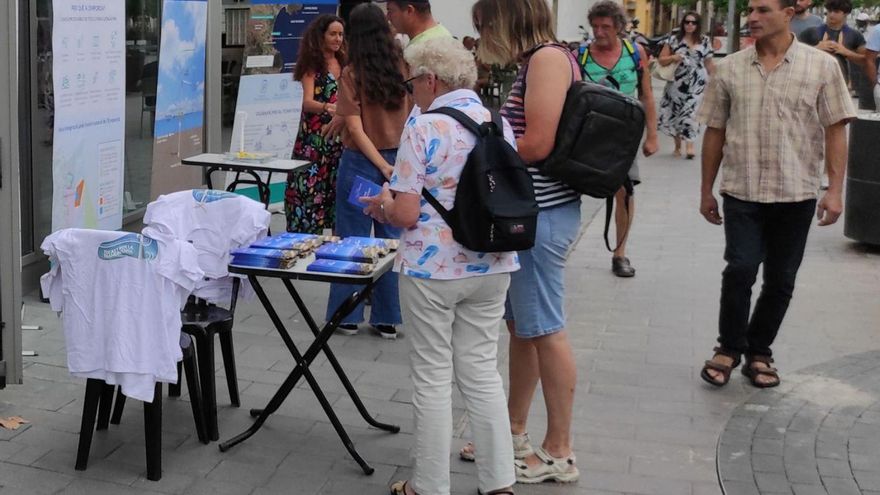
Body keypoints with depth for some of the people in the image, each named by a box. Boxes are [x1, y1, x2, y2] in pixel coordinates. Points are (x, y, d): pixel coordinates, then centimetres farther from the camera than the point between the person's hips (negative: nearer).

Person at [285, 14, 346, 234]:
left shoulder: (344, 63, 11)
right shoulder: (312, 64, -5)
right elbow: (307, 102, -17)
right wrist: (327, 107, -36)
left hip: (339, 136, 5)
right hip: (314, 137, -5)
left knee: (339, 189, 5)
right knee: (310, 189, -8)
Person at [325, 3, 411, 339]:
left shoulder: (352, 74, -8)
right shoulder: (403, 69, 0)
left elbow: (356, 128, -13)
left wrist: (383, 167, -12)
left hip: (361, 163, -3)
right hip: (399, 160, 3)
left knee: (353, 240, 7)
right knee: (391, 241, 8)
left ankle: (347, 315, 15)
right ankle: (387, 319, 14)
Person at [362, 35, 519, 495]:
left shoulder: (423, 128, -14)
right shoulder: (500, 124, 5)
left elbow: (406, 214, -17)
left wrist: (383, 204, 4)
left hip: (433, 269, -6)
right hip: (490, 267, 6)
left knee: (433, 378, 6)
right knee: (481, 371, 14)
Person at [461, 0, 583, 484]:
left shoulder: (549, 57, -12)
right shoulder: (535, 61, 16)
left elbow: (537, 145, -19)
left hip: (541, 212, -9)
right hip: (528, 210, 9)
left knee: (545, 329, -2)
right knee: (520, 325, 16)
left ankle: (559, 453, 9)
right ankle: (514, 433, 28)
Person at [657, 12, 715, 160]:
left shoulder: (704, 41, 7)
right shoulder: (673, 40, 5)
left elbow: (708, 64, 13)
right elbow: (660, 60, 5)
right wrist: (672, 58, -13)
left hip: (697, 83, -1)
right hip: (677, 82, 1)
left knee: (690, 112, -15)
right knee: (672, 113, 3)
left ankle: (689, 145, -16)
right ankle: (677, 145, 21)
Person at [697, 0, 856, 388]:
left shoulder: (821, 66, -1)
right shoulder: (729, 68, 3)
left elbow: (835, 131, 0)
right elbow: (715, 133, 8)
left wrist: (835, 190, -7)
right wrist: (706, 191, 9)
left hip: (796, 195, 0)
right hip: (742, 192, 0)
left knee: (780, 280, 8)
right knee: (740, 270, -10)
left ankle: (758, 352, 25)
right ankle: (729, 348, 10)